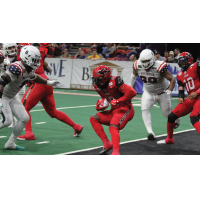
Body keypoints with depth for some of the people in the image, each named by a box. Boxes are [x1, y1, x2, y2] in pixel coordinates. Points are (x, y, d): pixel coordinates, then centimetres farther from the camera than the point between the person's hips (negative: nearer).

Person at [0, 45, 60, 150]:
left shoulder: (29, 70, 0)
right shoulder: (17, 68, -29)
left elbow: (34, 77, 24)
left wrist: (48, 83, 30)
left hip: (11, 97, 9)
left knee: (24, 118, 3)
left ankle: (10, 143, 11)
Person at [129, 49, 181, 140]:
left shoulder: (159, 67, -34)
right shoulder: (138, 66, -19)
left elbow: (172, 79, -25)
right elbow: (134, 75, 6)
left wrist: (169, 92, -33)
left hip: (162, 93, -4)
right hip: (148, 92, 4)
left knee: (167, 113, 10)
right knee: (144, 109, -20)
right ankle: (150, 132, -21)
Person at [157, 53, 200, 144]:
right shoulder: (180, 75, 15)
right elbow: (181, 89, 13)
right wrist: (181, 97, -7)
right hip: (190, 99, 7)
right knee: (171, 116, 5)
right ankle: (169, 139, 25)